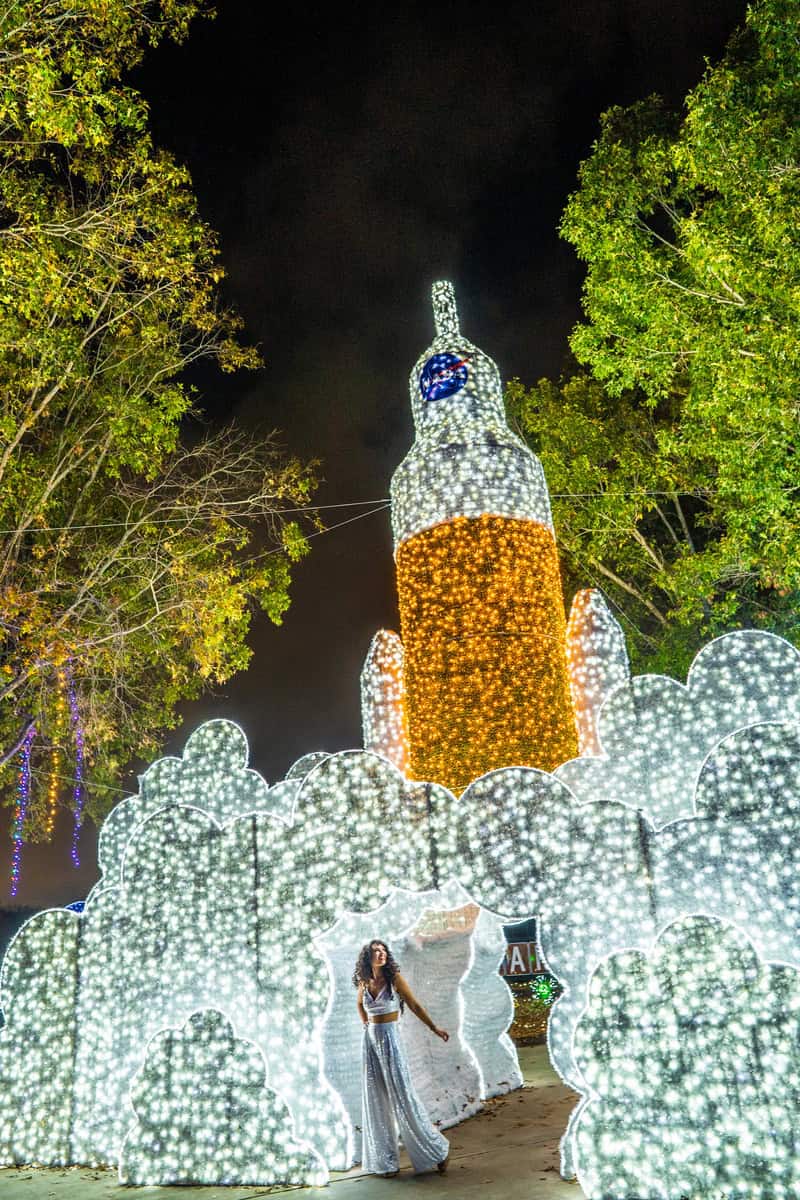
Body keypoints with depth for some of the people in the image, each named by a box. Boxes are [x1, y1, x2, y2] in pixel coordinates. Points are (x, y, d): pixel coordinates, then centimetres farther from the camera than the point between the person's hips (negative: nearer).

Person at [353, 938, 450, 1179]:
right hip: (370, 1040, 4)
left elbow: (415, 1006, -2)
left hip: (390, 1039, -4)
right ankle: (384, 1161, 16)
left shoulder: (394, 978, -7)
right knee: (376, 1101, 7)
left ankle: (436, 1150, 11)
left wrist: (434, 1028, -1)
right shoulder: (364, 983, 5)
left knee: (402, 1096, -4)